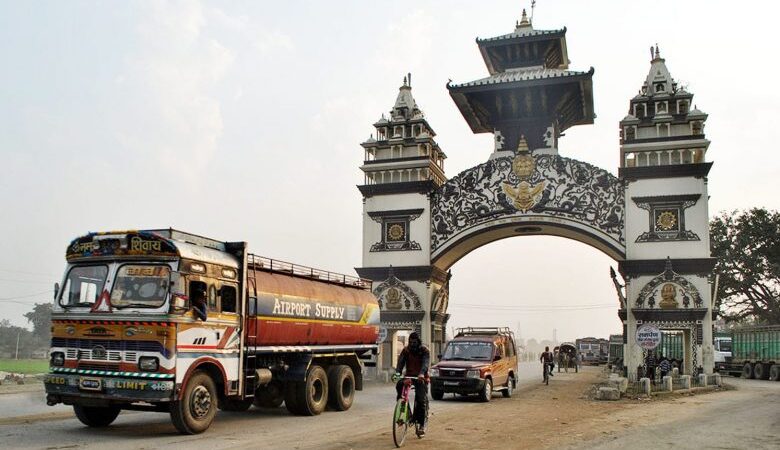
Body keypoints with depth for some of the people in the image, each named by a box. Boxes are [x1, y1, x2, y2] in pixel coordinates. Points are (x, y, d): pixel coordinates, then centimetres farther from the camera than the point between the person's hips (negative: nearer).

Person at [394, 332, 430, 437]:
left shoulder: (424, 350, -6)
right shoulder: (406, 350, 4)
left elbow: (426, 363, -22)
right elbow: (401, 361, -8)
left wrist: (421, 373, -42)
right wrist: (398, 372, -29)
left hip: (421, 377, -2)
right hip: (409, 375, 3)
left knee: (422, 400, -10)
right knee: (399, 385, -28)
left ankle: (422, 424, -1)